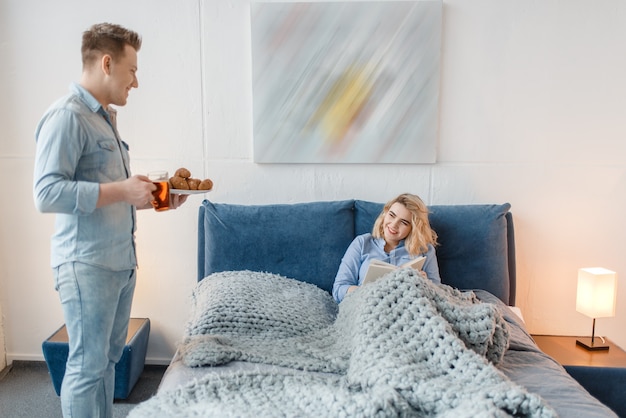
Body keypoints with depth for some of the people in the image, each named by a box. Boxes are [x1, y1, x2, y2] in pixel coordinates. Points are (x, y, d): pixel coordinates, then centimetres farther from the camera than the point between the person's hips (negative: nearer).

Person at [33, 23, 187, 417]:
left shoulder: (105, 117, 17)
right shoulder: (67, 115, -12)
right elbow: (47, 193, -20)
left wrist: (150, 198, 10)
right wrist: (120, 190, -21)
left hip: (121, 261, 9)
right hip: (87, 265, -9)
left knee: (110, 357, 17)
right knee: (87, 366, 2)